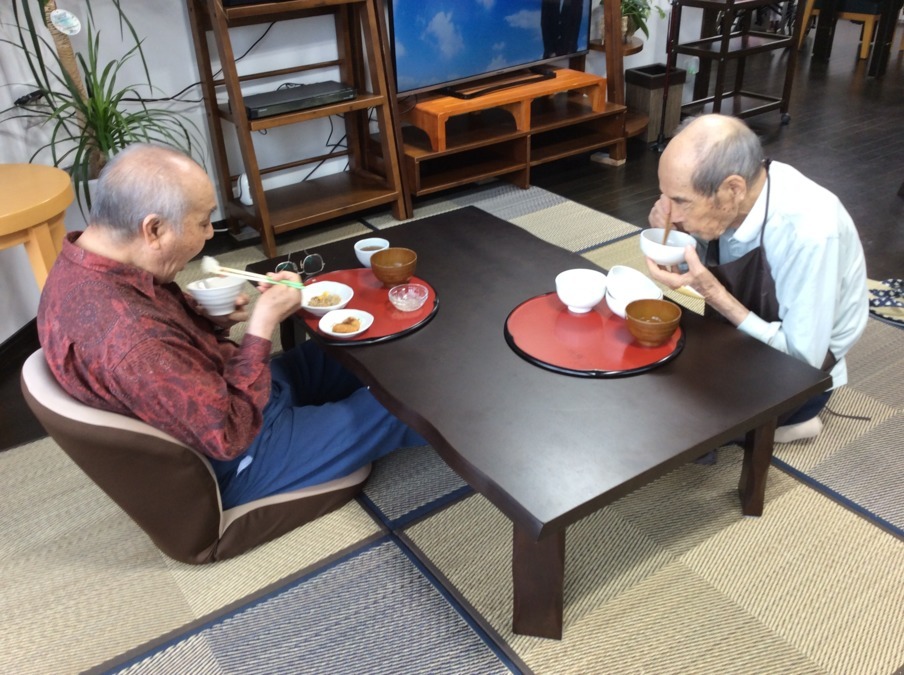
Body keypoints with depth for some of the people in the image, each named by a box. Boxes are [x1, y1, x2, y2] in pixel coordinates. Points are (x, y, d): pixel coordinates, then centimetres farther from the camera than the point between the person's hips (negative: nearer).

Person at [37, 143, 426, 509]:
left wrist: (212, 316, -11)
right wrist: (263, 325, -26)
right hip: (241, 462, -8)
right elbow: (229, 435, -31)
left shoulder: (81, 264, -9)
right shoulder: (130, 337, -39)